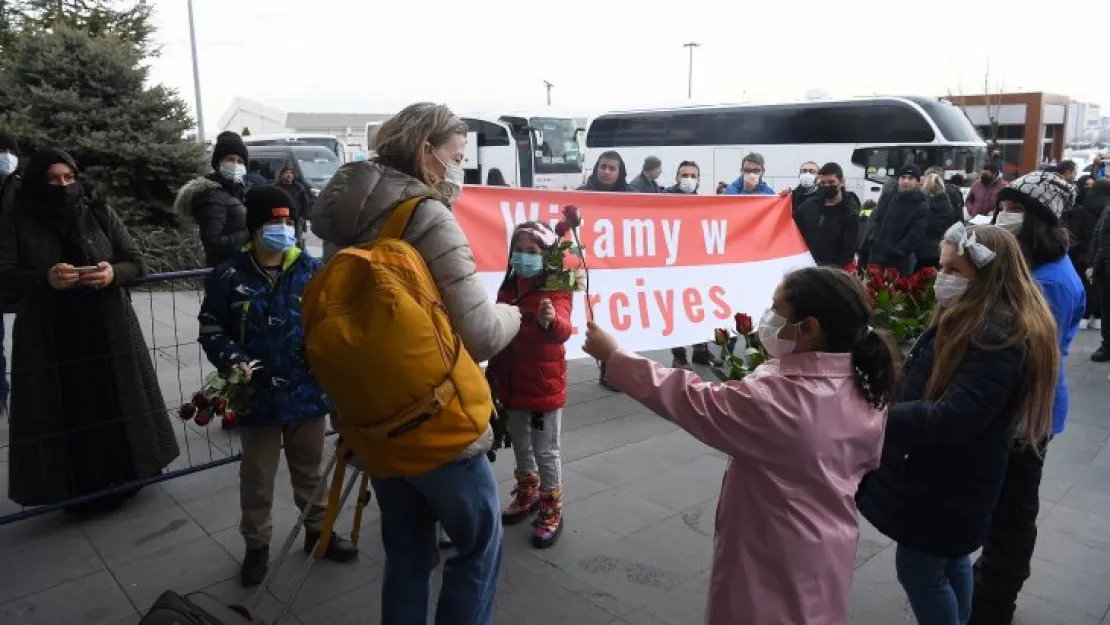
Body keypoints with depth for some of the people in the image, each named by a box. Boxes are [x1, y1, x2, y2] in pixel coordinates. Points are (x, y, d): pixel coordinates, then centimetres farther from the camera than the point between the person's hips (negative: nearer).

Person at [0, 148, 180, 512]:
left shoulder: (101, 215, 6)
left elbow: (137, 263, 5)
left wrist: (114, 273, -18)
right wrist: (45, 279, -26)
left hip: (110, 333, 1)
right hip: (50, 340, -1)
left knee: (116, 407, 6)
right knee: (67, 416, -1)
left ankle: (124, 479, 22)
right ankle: (79, 492, 12)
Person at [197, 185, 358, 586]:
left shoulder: (313, 271, -7)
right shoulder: (229, 276, -8)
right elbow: (211, 328, -2)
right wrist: (233, 361, -17)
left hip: (308, 390, 1)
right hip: (257, 394, -1)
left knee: (309, 470, 20)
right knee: (257, 476, 15)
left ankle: (318, 530, 39)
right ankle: (257, 544, 33)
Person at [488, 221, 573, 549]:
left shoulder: (555, 291, -16)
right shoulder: (507, 290, 3)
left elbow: (562, 330, -36)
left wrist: (550, 321, -59)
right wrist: (494, 375, 18)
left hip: (544, 386, -6)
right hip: (512, 385, 6)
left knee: (546, 451, 5)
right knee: (520, 445, 22)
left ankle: (552, 512, 22)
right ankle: (528, 494, 43)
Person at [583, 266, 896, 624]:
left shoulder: (771, 400, -30)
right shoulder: (867, 394, -7)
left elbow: (688, 401, -20)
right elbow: (866, 463, 9)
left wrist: (613, 355, -11)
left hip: (774, 566, -6)